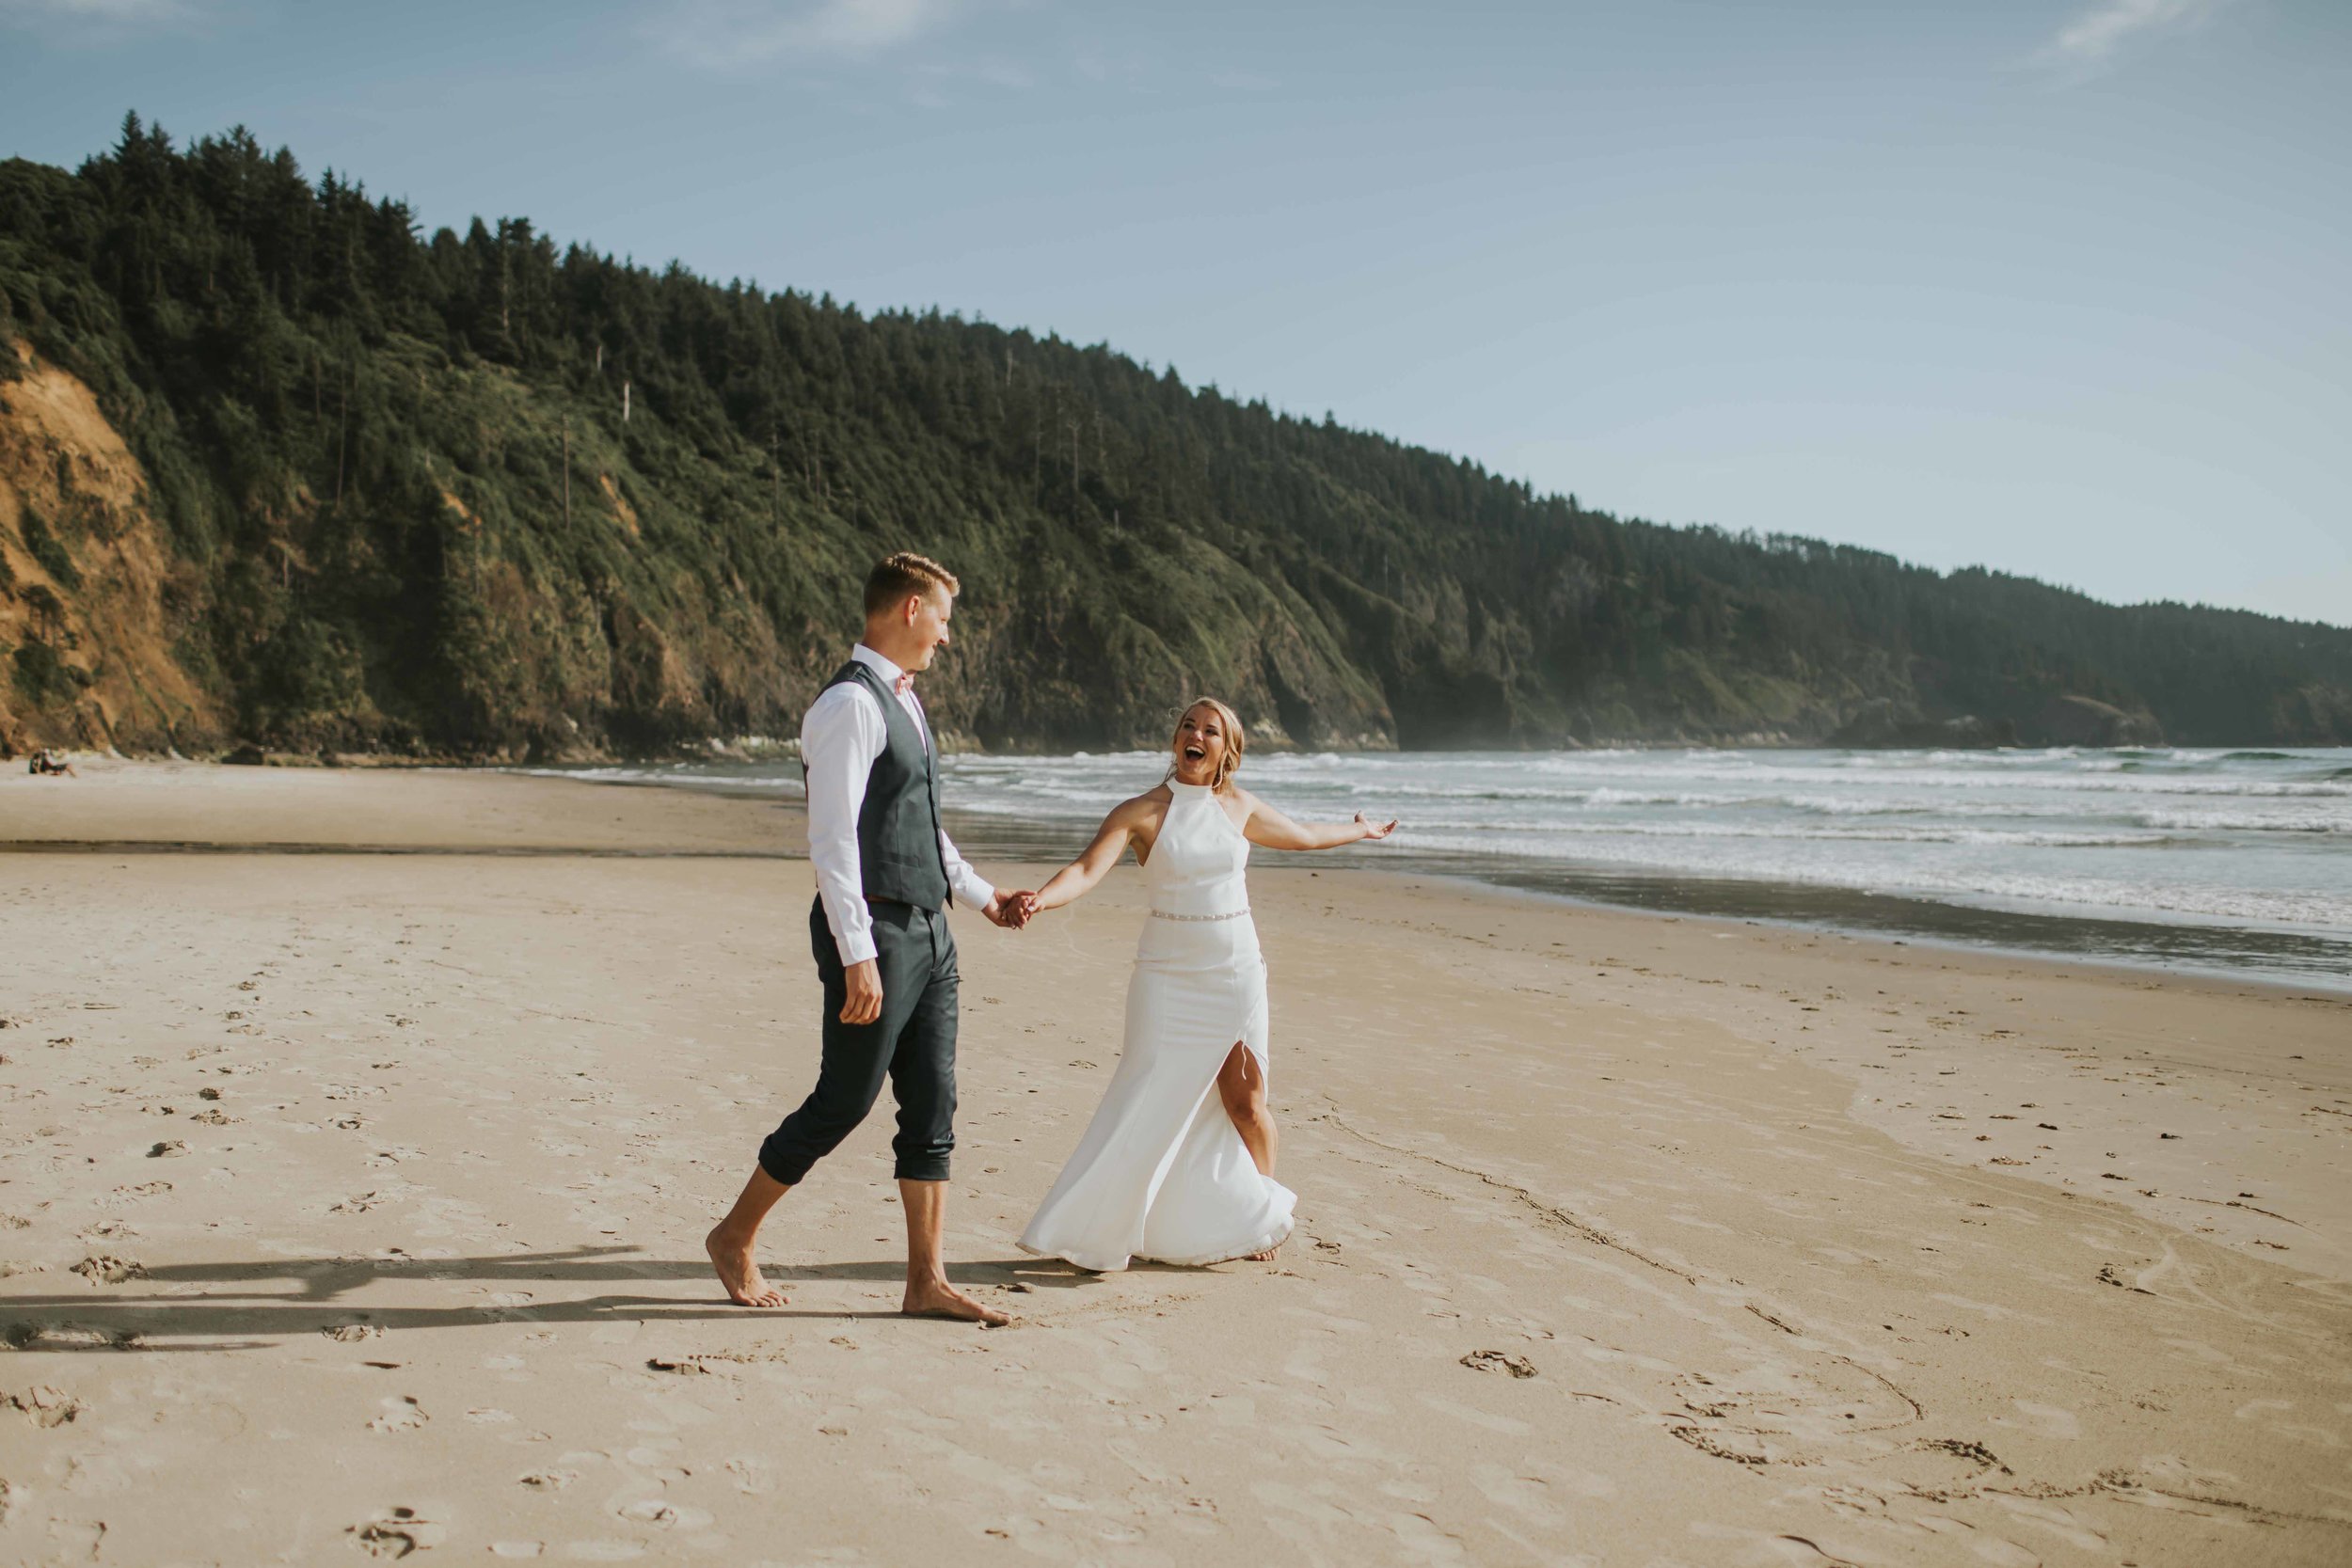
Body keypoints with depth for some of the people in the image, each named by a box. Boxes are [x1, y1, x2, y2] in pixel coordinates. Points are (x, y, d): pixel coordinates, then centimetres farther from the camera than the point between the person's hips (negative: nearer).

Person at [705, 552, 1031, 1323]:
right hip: (874, 934, -9)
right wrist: (857, 957, -24)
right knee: (842, 1102, 0)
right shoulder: (849, 704, -15)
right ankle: (735, 1236, 20)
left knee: (932, 1108, 7)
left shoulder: (902, 700, 15)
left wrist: (981, 895, 32)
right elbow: (831, 838, -21)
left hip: (926, 932, 9)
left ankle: (926, 1281, 13)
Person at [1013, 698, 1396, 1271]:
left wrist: (1360, 831, 41)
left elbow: (1302, 835, 26)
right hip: (1169, 972, -3)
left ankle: (1258, 1219, 25)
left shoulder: (1239, 807, 7)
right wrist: (1041, 898, -41)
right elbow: (1087, 869, -21)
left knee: (1245, 1103, 4)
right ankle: (1101, 1231, 4)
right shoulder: (1140, 813, -7)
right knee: (1149, 1104, -8)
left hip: (1237, 971, 3)